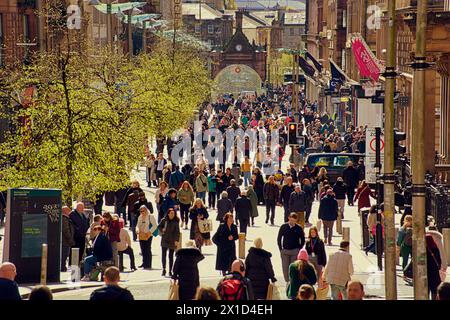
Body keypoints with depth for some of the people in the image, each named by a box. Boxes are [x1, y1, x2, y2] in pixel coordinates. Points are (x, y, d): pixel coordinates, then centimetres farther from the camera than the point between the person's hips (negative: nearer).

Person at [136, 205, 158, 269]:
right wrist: (137, 230, -1)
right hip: (141, 236, 6)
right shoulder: (140, 217, 15)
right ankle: (144, 263, 18)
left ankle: (148, 265, -4)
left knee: (148, 250, -6)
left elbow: (155, 225, -8)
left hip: (148, 236, -6)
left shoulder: (150, 216, -4)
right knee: (143, 250, 9)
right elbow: (138, 225, 21)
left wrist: (150, 232, -15)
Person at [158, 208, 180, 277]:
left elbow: (177, 232, -3)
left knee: (171, 256, 4)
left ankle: (170, 271, 9)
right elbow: (159, 226, 13)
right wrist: (162, 230, -8)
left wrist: (177, 240, -12)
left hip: (172, 241, -1)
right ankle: (164, 269, 2)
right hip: (164, 240, 1)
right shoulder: (164, 220, 0)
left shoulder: (176, 222, -2)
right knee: (163, 255, -6)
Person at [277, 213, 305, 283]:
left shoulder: (298, 228, -3)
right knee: (285, 268, 1)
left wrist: (299, 249, 0)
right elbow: (279, 238, 10)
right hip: (285, 251, 2)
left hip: (295, 251, -2)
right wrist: (281, 248, 4)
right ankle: (287, 282, 12)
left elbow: (302, 240, 6)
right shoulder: (284, 227, 1)